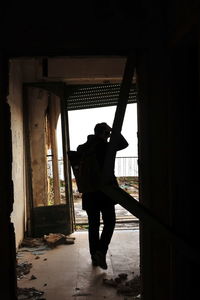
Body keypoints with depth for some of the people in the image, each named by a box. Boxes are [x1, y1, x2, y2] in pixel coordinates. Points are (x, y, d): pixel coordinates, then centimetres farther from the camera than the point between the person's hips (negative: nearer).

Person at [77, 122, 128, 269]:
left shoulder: (82, 148, 6)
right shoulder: (105, 146, -6)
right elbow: (124, 144, 5)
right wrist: (113, 130, 8)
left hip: (89, 192, 4)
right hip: (105, 191, -4)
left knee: (93, 225, 13)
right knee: (109, 222, 7)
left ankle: (95, 256, 20)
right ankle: (101, 251, -9)